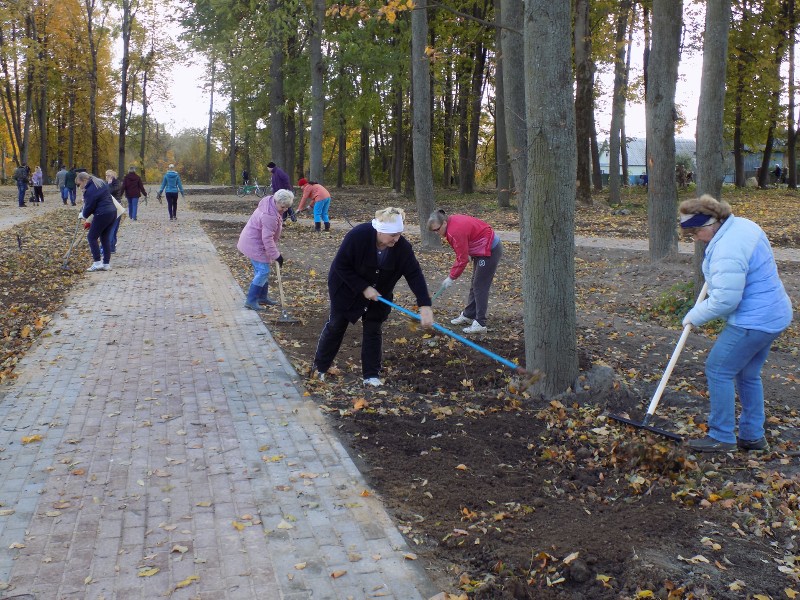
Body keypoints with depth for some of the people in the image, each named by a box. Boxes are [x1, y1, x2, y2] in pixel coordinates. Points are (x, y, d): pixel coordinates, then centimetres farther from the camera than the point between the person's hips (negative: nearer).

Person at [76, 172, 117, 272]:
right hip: (113, 212, 9)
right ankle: (106, 263, 15)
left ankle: (97, 263, 0)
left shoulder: (90, 190, -16)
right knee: (105, 238, 14)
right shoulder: (101, 183, 12)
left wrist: (83, 215, 11)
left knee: (92, 237, 3)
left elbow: (89, 207, -10)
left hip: (102, 215, -9)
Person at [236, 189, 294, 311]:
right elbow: (267, 238, -30)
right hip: (254, 245, -10)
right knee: (263, 271, -11)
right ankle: (251, 301, -8)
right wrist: (276, 255, -26)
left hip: (255, 241, 10)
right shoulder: (270, 216, -31)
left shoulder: (270, 204, 2)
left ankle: (262, 297, 27)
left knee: (262, 271, 16)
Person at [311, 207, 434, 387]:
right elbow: (340, 266, -26)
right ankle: (319, 367, 25)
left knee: (373, 330, 1)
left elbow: (415, 274, -25)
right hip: (347, 288, -3)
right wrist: (364, 288, -28)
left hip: (377, 292, 3)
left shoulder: (401, 246, -25)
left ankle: (371, 375, 10)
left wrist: (425, 306, -34)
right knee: (336, 325, 7)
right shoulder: (358, 235, -34)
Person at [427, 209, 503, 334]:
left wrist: (451, 277, -15)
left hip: (490, 251, -10)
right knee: (475, 285, 17)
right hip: (482, 250, 10)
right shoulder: (452, 221, 0)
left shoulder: (456, 231, -29)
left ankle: (480, 324, -6)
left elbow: (462, 259, -24)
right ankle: (468, 315, 27)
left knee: (480, 287, -9)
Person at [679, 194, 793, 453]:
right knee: (748, 375, 19)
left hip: (752, 322, -11)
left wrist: (695, 316, -12)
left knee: (718, 371, -2)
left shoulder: (727, 250, -27)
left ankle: (721, 437, 8)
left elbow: (725, 300, -26)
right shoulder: (742, 225, 6)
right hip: (772, 314, 11)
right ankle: (753, 436, 29)